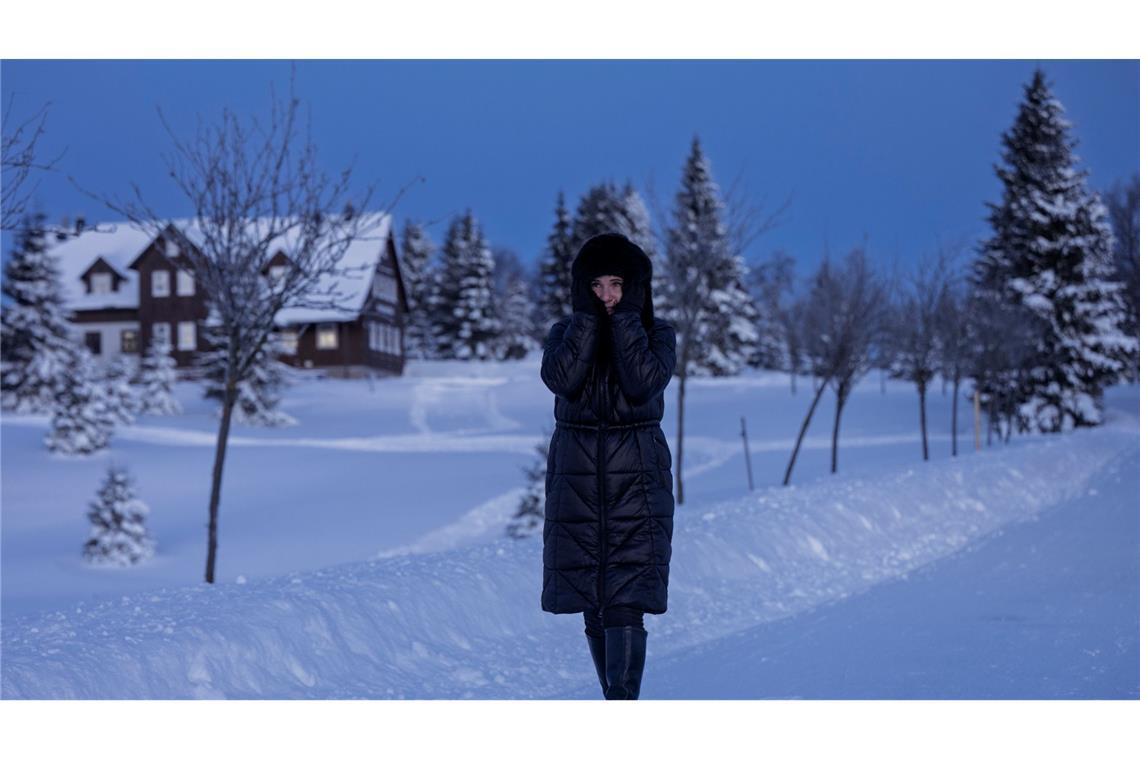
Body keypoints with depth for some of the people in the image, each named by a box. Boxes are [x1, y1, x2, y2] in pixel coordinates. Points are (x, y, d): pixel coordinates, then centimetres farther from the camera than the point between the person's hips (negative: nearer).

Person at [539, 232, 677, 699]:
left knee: (626, 604, -13)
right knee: (593, 606, 8)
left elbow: (645, 383, -18)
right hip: (577, 480, 3)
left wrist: (626, 316, -13)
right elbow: (561, 379, -15)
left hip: (637, 481, -3)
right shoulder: (566, 333, 6)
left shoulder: (658, 334, 2)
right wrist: (587, 315, -12)